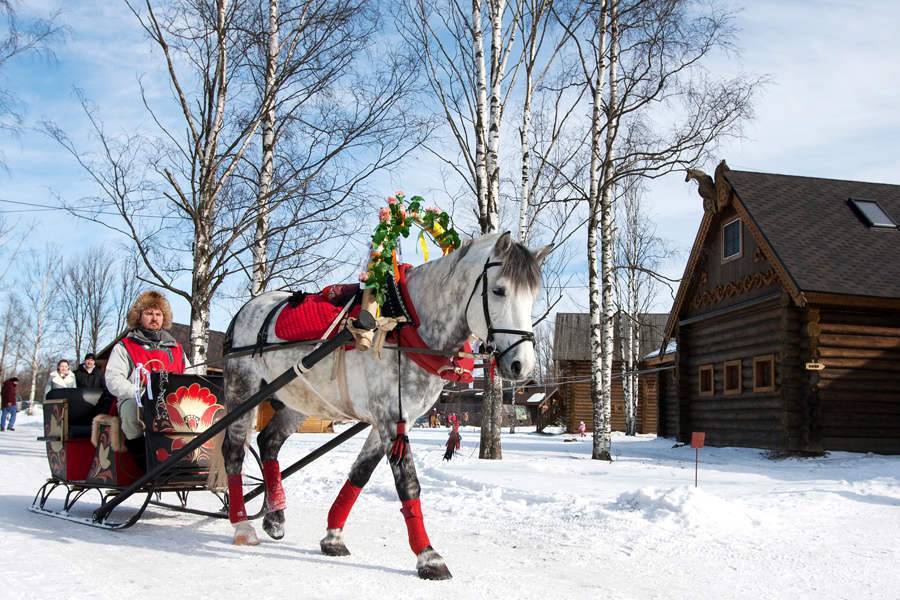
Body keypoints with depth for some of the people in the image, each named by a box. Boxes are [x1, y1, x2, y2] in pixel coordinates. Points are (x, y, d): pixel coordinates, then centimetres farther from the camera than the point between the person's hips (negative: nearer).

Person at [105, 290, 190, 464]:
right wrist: (141, 394, -17)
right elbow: (113, 380, 0)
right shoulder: (124, 347, 15)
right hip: (136, 403, -2)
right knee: (131, 408, -38)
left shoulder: (176, 348, 27)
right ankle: (140, 450, -20)